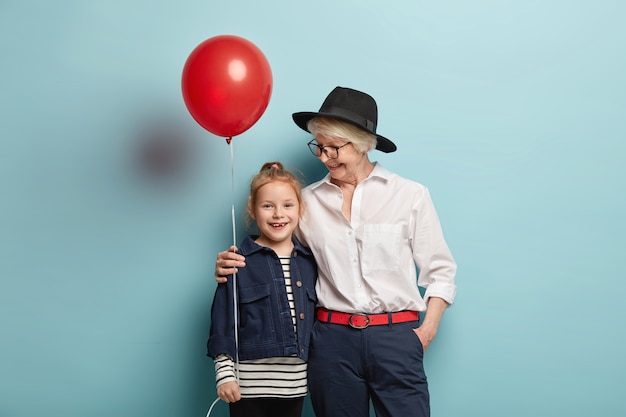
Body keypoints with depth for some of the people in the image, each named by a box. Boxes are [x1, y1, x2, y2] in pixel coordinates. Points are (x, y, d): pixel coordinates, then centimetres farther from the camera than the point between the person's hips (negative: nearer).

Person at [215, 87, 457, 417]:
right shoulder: (308, 200, 6)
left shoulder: (410, 196, 3)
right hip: (332, 337, 2)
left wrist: (427, 329, -5)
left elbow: (440, 271, 5)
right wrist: (232, 265, -5)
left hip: (395, 337, -1)